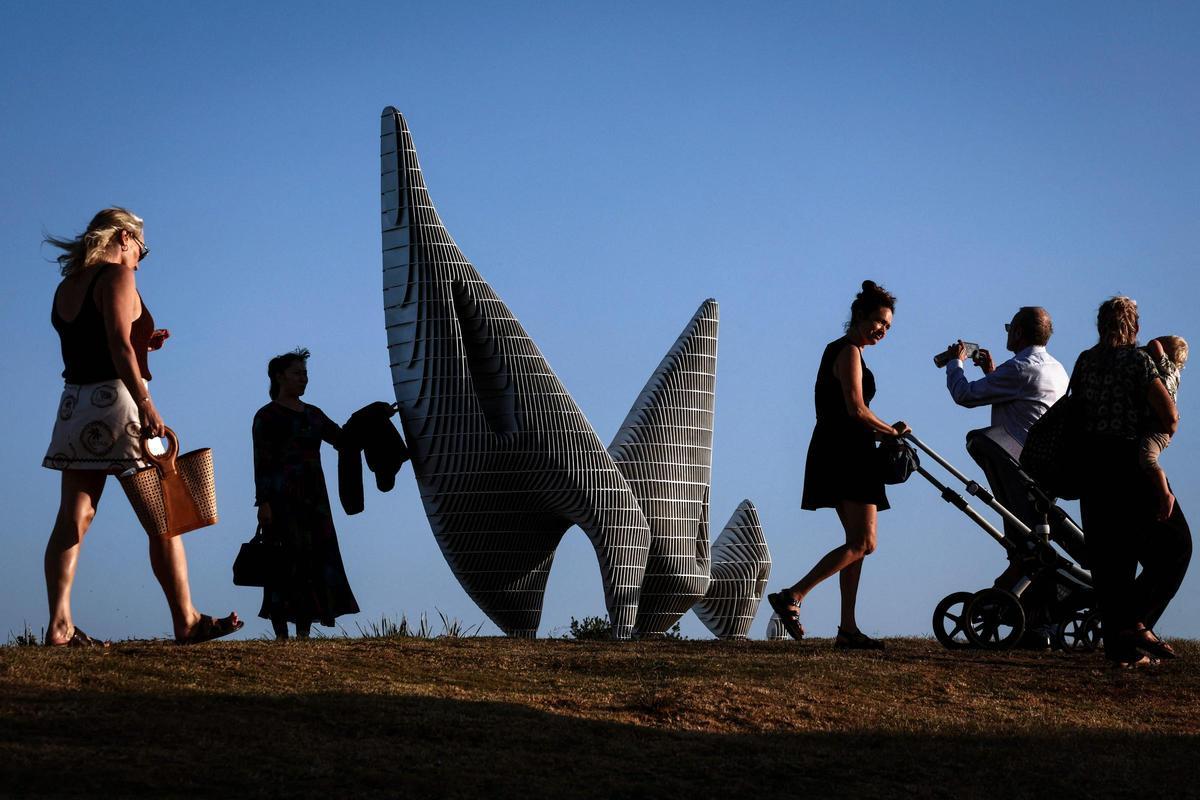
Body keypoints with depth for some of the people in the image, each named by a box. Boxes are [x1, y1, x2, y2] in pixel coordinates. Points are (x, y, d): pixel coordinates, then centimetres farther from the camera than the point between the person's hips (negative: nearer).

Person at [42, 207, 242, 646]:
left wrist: (141, 344, 24)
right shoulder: (116, 276, -6)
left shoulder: (66, 287, 17)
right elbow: (118, 344, -18)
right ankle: (186, 621, 4)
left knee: (73, 516, 0)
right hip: (115, 400, -7)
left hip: (74, 404, 7)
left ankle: (60, 622, -11)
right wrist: (145, 403, -24)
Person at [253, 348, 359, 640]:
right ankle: (281, 635, -7)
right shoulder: (267, 416, -2)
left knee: (314, 563, 1)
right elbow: (261, 462, -8)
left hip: (313, 498, 6)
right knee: (286, 563, -9)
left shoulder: (313, 415, 18)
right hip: (283, 499, -6)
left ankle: (303, 634, 4)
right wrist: (263, 503, -16)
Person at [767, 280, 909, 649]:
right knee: (863, 543, -12)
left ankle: (848, 629, 7)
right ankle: (792, 596, -17)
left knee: (857, 542, 10)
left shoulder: (839, 350, 21)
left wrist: (882, 433, 14)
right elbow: (856, 410, -19)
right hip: (846, 454, -10)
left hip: (838, 454, 10)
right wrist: (892, 431, -6)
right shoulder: (849, 351, -10)